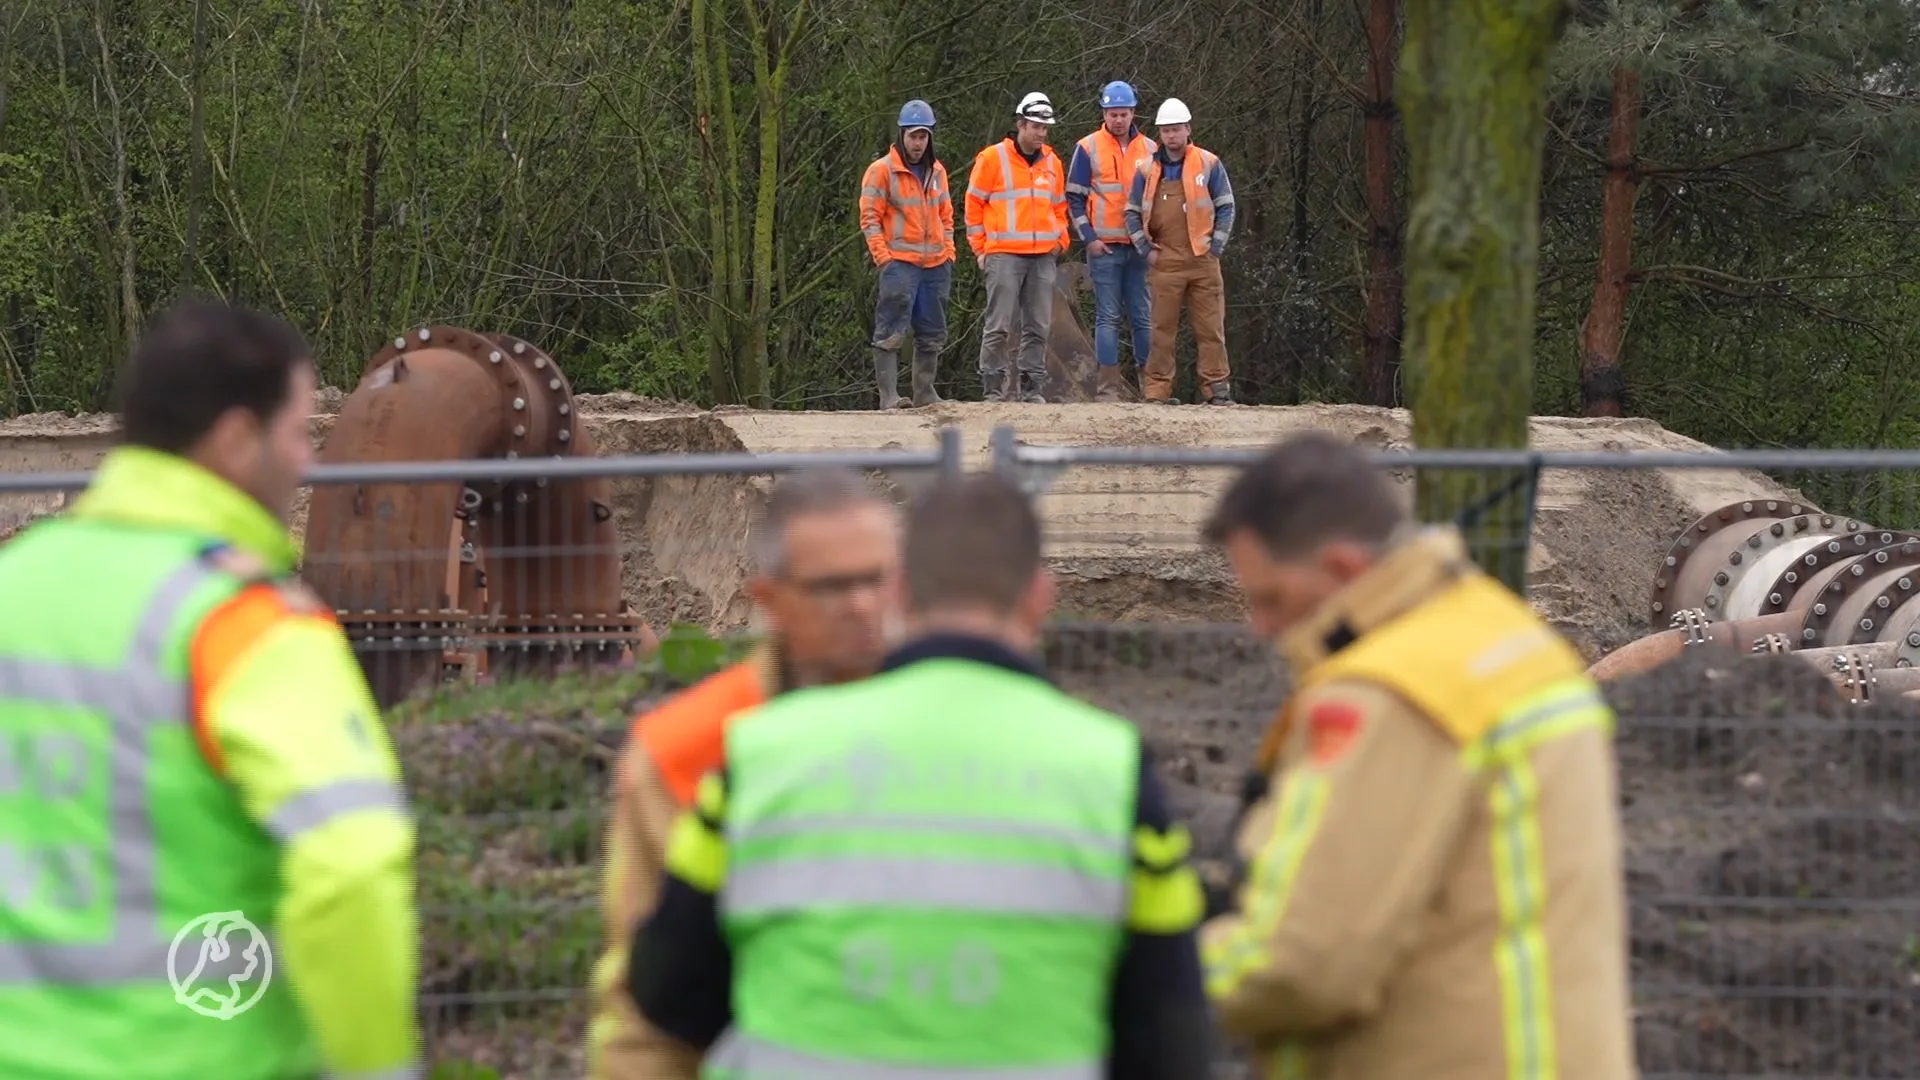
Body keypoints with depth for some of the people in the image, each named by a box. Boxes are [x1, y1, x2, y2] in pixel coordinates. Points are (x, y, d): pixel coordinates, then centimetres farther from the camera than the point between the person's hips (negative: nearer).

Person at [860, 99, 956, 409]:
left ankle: (925, 393, 18)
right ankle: (889, 396, -10)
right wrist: (883, 257, -12)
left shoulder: (937, 171, 14)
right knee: (891, 334, -9)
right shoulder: (882, 171, -3)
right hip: (900, 264, -6)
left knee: (932, 334, 10)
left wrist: (948, 252, 11)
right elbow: (870, 218, -5)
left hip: (936, 264, 6)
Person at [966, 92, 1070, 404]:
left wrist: (1060, 240, 13)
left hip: (1043, 257, 5)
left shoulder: (1052, 162, 15)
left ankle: (1032, 387, 8)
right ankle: (993, 388, -3)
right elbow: (973, 205, 3)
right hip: (1004, 256, -5)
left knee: (1039, 328, 4)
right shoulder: (992, 158, 0)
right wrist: (980, 248, 0)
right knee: (1000, 327, -7)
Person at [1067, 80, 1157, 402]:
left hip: (1141, 246, 2)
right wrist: (1089, 238, -6)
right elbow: (1074, 198, 3)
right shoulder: (1088, 149, 3)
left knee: (1144, 317, 3)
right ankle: (1110, 386, -3)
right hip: (1105, 246, -2)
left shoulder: (1150, 150, 11)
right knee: (1108, 318, -3)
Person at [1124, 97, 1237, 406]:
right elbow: (1132, 213, 12)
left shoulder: (1209, 164, 4)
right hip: (1164, 262, 1)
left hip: (1203, 261, -1)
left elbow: (1225, 207, 7)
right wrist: (1147, 250, 2)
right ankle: (1157, 390, 4)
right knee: (1162, 328, 2)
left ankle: (1216, 386, 4)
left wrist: (1216, 248, -1)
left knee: (1211, 328, 0)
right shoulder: (1148, 170, 7)